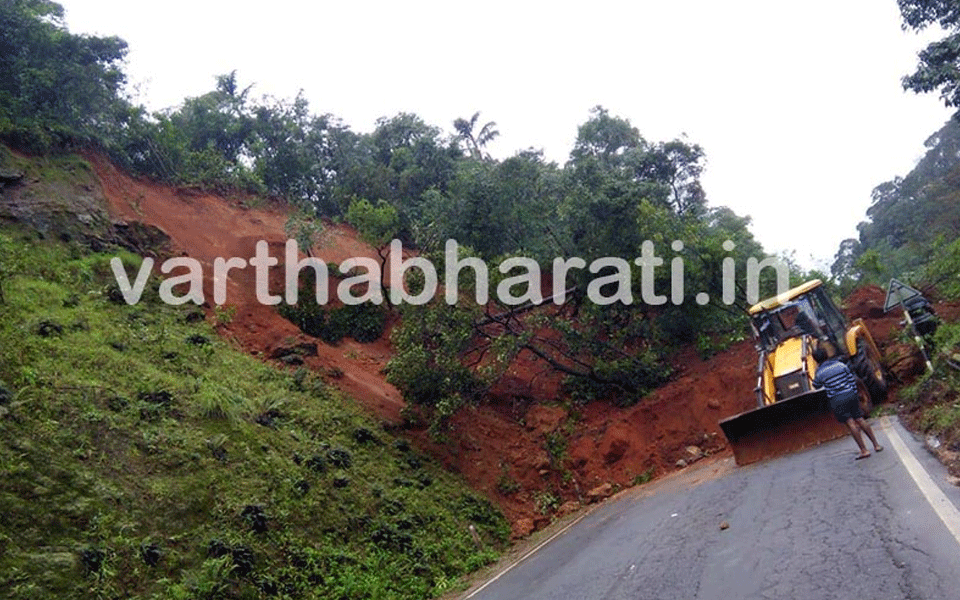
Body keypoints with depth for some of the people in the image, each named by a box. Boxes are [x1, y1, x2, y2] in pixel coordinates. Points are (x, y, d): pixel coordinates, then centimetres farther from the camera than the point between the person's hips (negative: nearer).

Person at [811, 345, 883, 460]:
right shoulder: (840, 365, 3)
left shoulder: (820, 372, -7)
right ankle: (876, 445, 17)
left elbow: (816, 385, 9)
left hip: (836, 400, -4)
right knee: (860, 419, 12)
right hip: (850, 394, 4)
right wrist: (855, 394, 17)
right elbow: (851, 379, 8)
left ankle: (864, 450, -3)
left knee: (850, 423, -4)